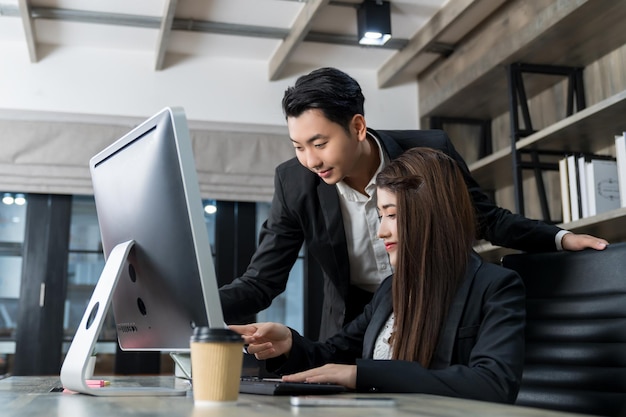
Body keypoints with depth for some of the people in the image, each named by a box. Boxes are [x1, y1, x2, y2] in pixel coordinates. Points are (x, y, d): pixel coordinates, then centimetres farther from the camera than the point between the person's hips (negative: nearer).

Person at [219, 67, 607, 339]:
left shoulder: (431, 150, -18)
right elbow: (260, 283, -13)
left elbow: (487, 218, -1)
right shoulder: (294, 182, -14)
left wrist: (560, 238, -14)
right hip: (355, 324, 1)